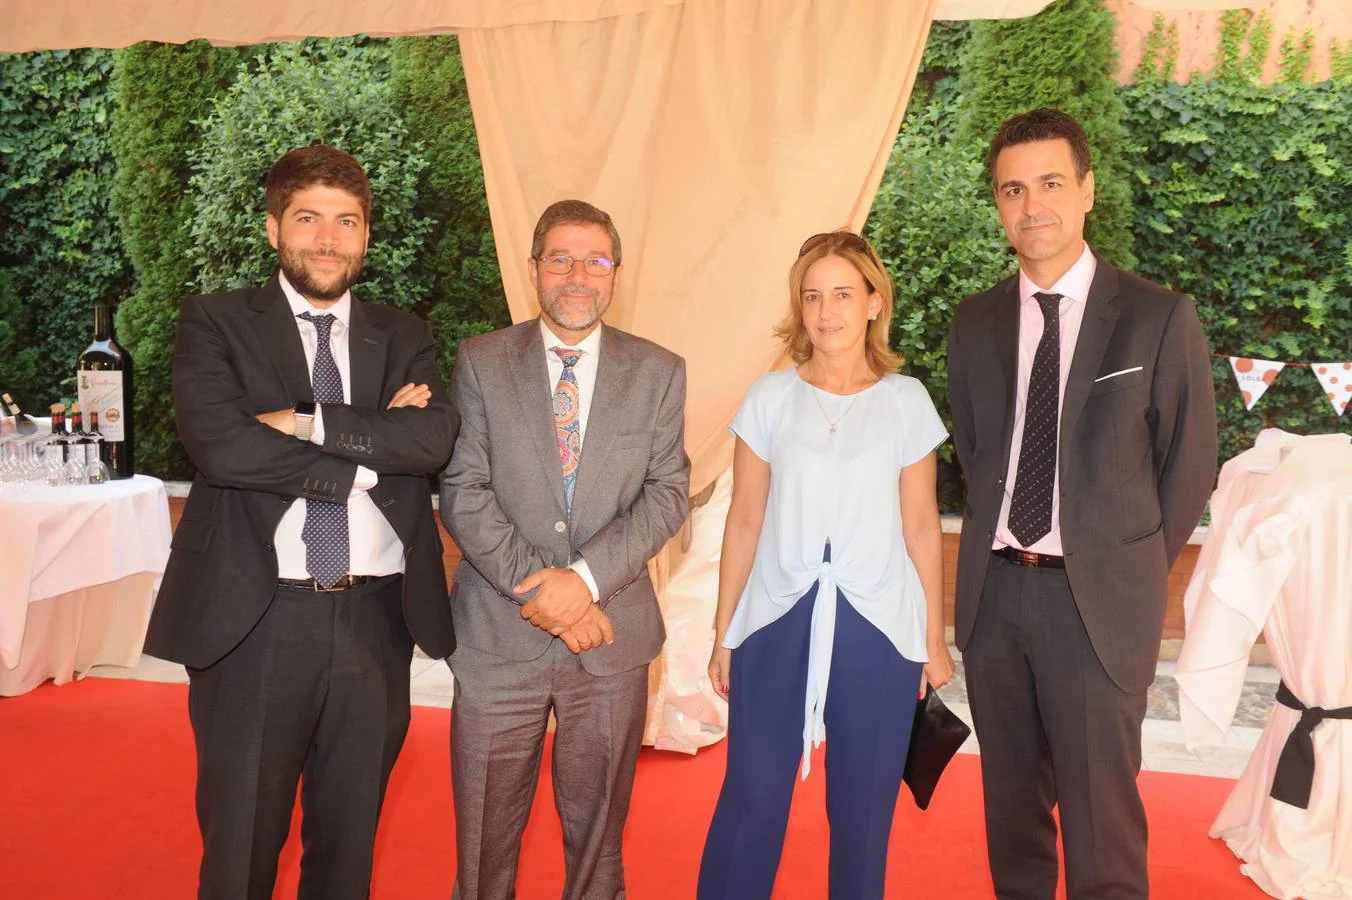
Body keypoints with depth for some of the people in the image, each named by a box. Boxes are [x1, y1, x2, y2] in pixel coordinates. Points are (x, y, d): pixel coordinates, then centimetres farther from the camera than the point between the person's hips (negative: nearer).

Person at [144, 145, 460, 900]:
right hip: (255, 618, -2)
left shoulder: (403, 337, 9)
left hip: (376, 618, 3)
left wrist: (309, 421, -15)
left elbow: (437, 437, -9)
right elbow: (219, 444, -15)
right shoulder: (215, 322, 2)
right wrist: (367, 457, -12)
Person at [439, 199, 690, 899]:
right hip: (497, 633, 0)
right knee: (486, 833, 12)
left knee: (598, 829, 15)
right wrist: (539, 585, -14)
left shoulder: (659, 373, 4)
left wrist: (586, 577, -15)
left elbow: (667, 493, -3)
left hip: (612, 637, 1)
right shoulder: (481, 362, 1)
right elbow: (463, 494, -5)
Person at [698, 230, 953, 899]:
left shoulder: (905, 401, 3)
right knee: (750, 801, 1)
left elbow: (921, 528, 7)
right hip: (777, 623, 0)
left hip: (877, 629, 0)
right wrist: (723, 635, 6)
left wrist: (935, 640, 8)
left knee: (862, 810, 10)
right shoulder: (770, 398, 2)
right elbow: (744, 522, 5)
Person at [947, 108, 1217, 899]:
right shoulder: (976, 323, 6)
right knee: (1012, 809, 17)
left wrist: (1130, 571, 3)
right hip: (994, 591, 4)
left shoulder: (1160, 318, -5)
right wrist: (1003, 546, 6)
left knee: (1101, 824, 3)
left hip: (1097, 601, -3)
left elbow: (1190, 466, 1)